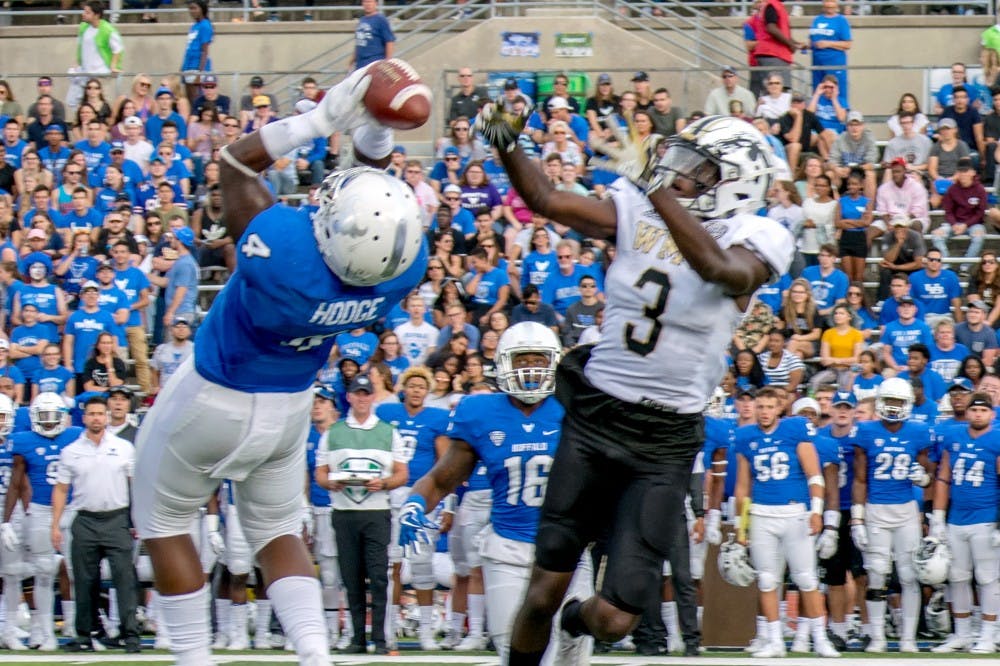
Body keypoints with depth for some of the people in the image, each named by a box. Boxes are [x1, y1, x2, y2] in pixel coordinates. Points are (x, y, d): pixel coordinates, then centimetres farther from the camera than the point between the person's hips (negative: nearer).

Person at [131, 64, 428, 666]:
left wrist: (323, 118, -22)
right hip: (289, 408, 5)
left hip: (214, 399, -4)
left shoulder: (281, 250, -39)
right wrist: (377, 132, -16)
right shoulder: (407, 267, -26)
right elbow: (382, 198, -3)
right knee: (277, 531, 23)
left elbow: (237, 162, -21)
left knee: (165, 523, 17)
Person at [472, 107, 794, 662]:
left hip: (663, 445, -2)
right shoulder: (637, 210, 2)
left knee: (613, 621, -2)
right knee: (543, 594, 3)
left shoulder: (752, 241, -9)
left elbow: (718, 268, -31)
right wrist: (507, 146, -19)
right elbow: (546, 201, -2)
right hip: (593, 415, 2)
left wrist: (656, 187, -37)